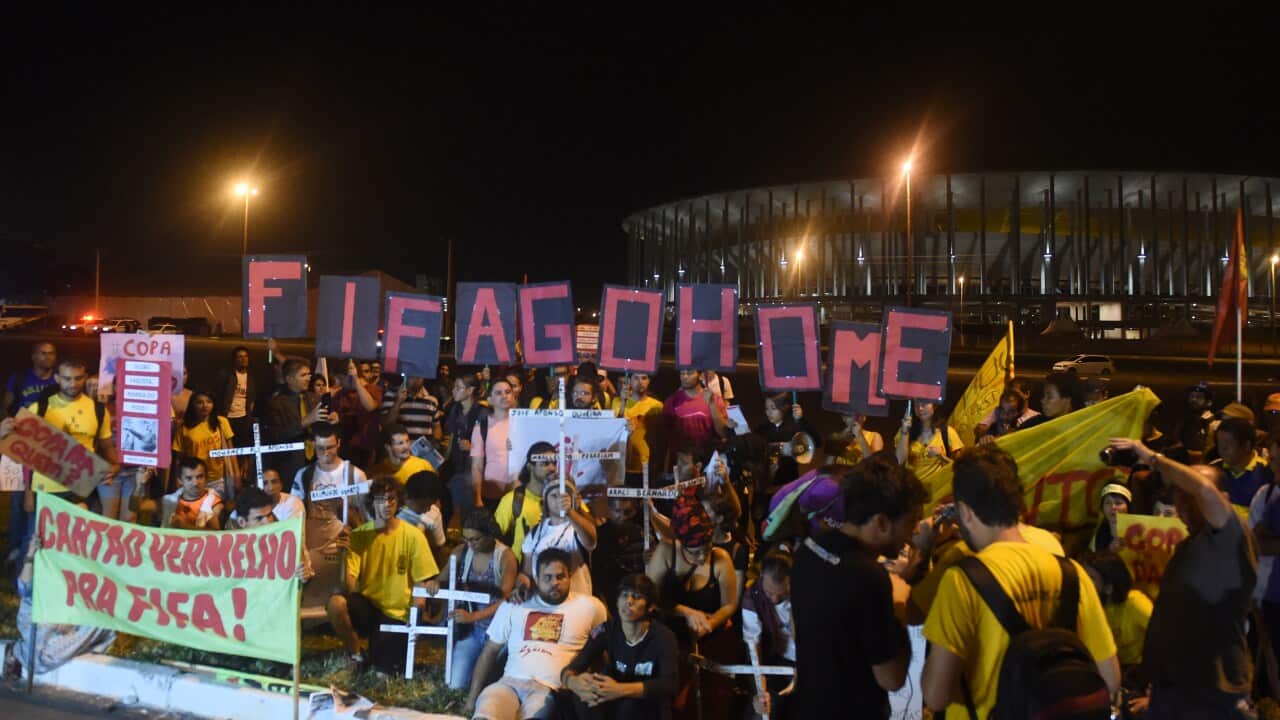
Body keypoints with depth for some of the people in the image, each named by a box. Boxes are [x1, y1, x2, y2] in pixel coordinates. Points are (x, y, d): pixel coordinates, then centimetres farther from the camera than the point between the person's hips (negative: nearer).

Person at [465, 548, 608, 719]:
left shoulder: (589, 606, 11)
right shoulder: (514, 605, 16)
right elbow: (490, 651, 19)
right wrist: (473, 696, 12)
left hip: (550, 689, -2)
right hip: (510, 682, 2)